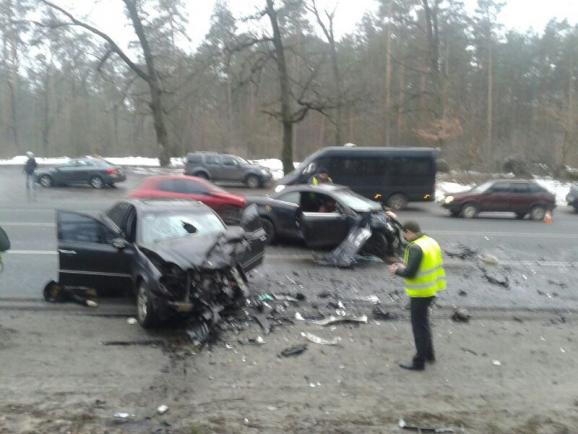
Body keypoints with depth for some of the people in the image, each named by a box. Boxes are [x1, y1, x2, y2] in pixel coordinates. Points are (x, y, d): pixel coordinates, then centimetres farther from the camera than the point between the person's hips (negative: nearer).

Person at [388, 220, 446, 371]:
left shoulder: (415, 248, -23)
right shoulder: (431, 242, 6)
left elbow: (410, 273, -25)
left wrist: (397, 270, -7)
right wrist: (405, 267, 13)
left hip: (420, 292, -9)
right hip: (431, 289, 9)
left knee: (419, 326, 2)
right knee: (423, 322, 24)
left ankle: (419, 362, 12)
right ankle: (429, 354, 36)